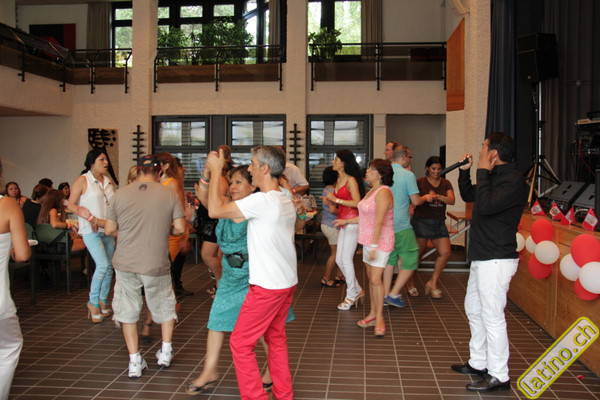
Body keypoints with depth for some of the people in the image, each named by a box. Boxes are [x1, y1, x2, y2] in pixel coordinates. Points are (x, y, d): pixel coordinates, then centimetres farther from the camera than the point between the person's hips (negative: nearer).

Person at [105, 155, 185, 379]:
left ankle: (134, 361, 17)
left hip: (125, 263, 1)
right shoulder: (169, 194, -4)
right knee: (164, 307, 21)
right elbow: (180, 228, -6)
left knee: (128, 311, 14)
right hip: (156, 265, -1)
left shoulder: (121, 194, -1)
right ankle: (165, 351, 30)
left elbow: (109, 229, 3)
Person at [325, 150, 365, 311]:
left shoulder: (351, 180, -11)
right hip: (343, 222, 9)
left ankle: (351, 295, 9)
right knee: (339, 259, 10)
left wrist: (336, 200, -16)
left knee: (346, 259, -4)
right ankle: (357, 290, 24)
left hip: (352, 222, -9)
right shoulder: (339, 179, 14)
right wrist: (331, 201, 5)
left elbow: (357, 202, -19)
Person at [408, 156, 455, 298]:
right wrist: (426, 198, -25)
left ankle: (432, 283, 8)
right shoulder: (420, 182, -3)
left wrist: (438, 196, -22)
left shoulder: (446, 184, 9)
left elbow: (452, 200, -6)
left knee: (445, 252, -7)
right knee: (418, 252, 2)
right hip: (421, 221, -4)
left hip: (439, 222, 4)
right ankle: (410, 283, 21)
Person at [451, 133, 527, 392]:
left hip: (496, 259, -11)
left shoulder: (513, 180, -17)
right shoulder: (495, 176, 13)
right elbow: (468, 196, 26)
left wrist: (482, 172, -20)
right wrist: (465, 171, 12)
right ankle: (478, 363, 32)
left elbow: (485, 205, -30)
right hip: (482, 256, 11)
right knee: (473, 308, 19)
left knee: (492, 316, -5)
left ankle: (499, 377, 5)